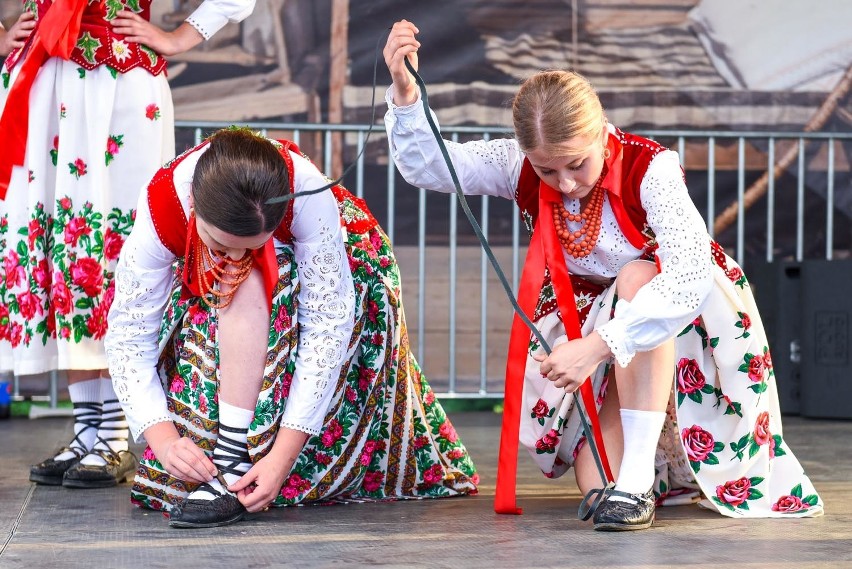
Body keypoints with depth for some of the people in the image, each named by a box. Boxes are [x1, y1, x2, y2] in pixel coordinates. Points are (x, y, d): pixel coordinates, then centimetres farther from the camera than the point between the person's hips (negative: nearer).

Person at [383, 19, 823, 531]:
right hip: (587, 327, 4)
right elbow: (427, 166, -20)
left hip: (685, 324, -3)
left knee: (636, 276, -37)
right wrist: (405, 91, -39)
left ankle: (638, 479, -36)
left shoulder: (649, 168, -28)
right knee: (595, 485, -14)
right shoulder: (520, 167, -14)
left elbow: (690, 272, -41)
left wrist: (599, 346, -49)